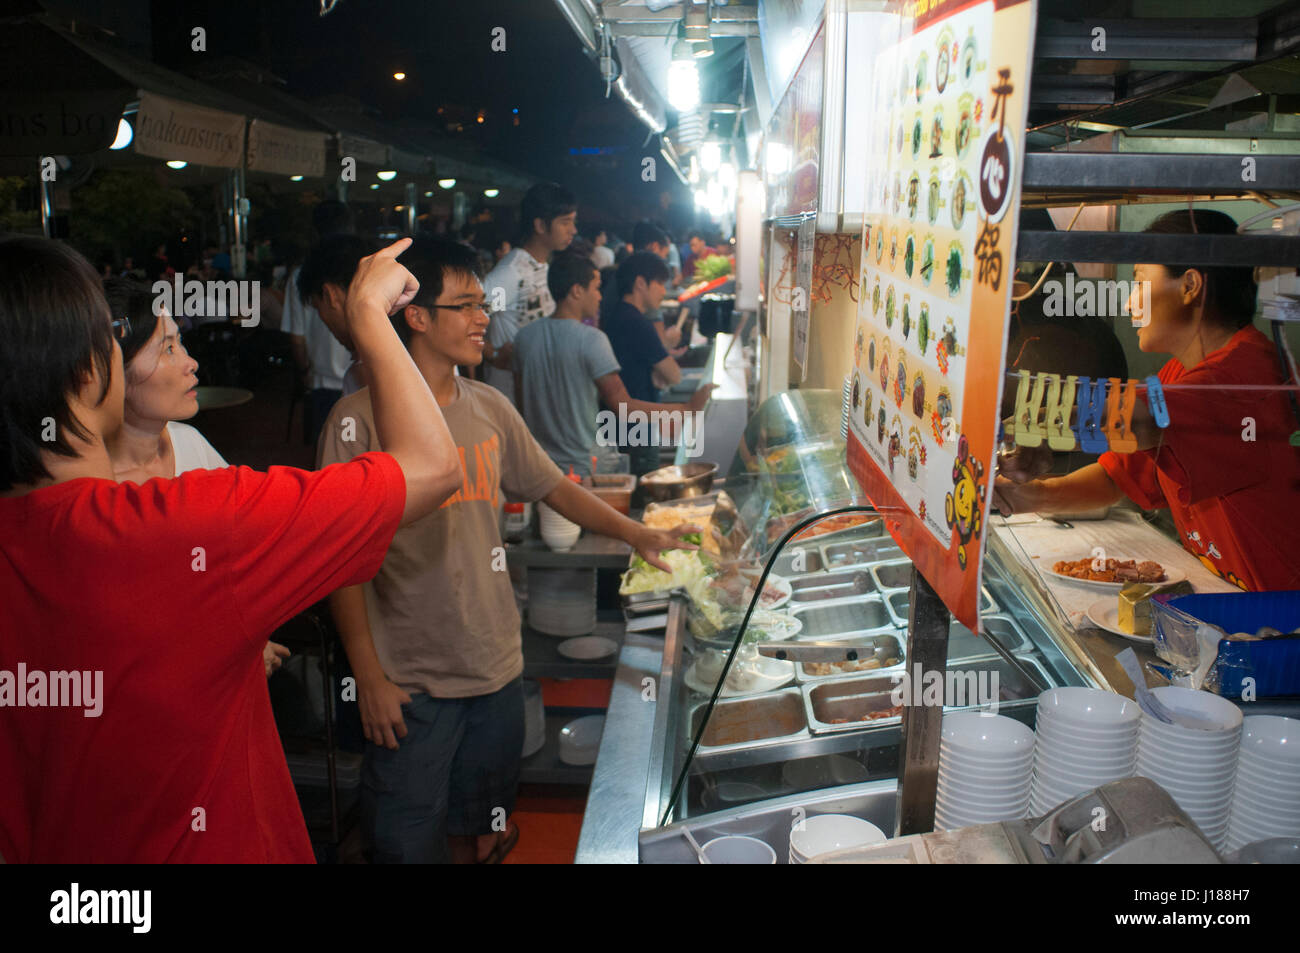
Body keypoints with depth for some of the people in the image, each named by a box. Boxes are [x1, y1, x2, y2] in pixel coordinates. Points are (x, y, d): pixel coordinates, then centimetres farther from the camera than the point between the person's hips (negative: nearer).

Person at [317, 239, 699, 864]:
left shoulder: (490, 408, 3)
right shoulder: (362, 418, -14)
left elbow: (552, 486, 15)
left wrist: (637, 535, 7)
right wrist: (368, 676, -12)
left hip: (496, 666, 5)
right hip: (411, 683, -5)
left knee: (479, 831, 20)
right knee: (409, 841, 6)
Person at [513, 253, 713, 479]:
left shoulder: (525, 336, 2)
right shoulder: (591, 339, -17)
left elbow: (522, 403, 10)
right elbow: (624, 407, -18)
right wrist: (688, 408, -13)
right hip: (583, 466, -6)